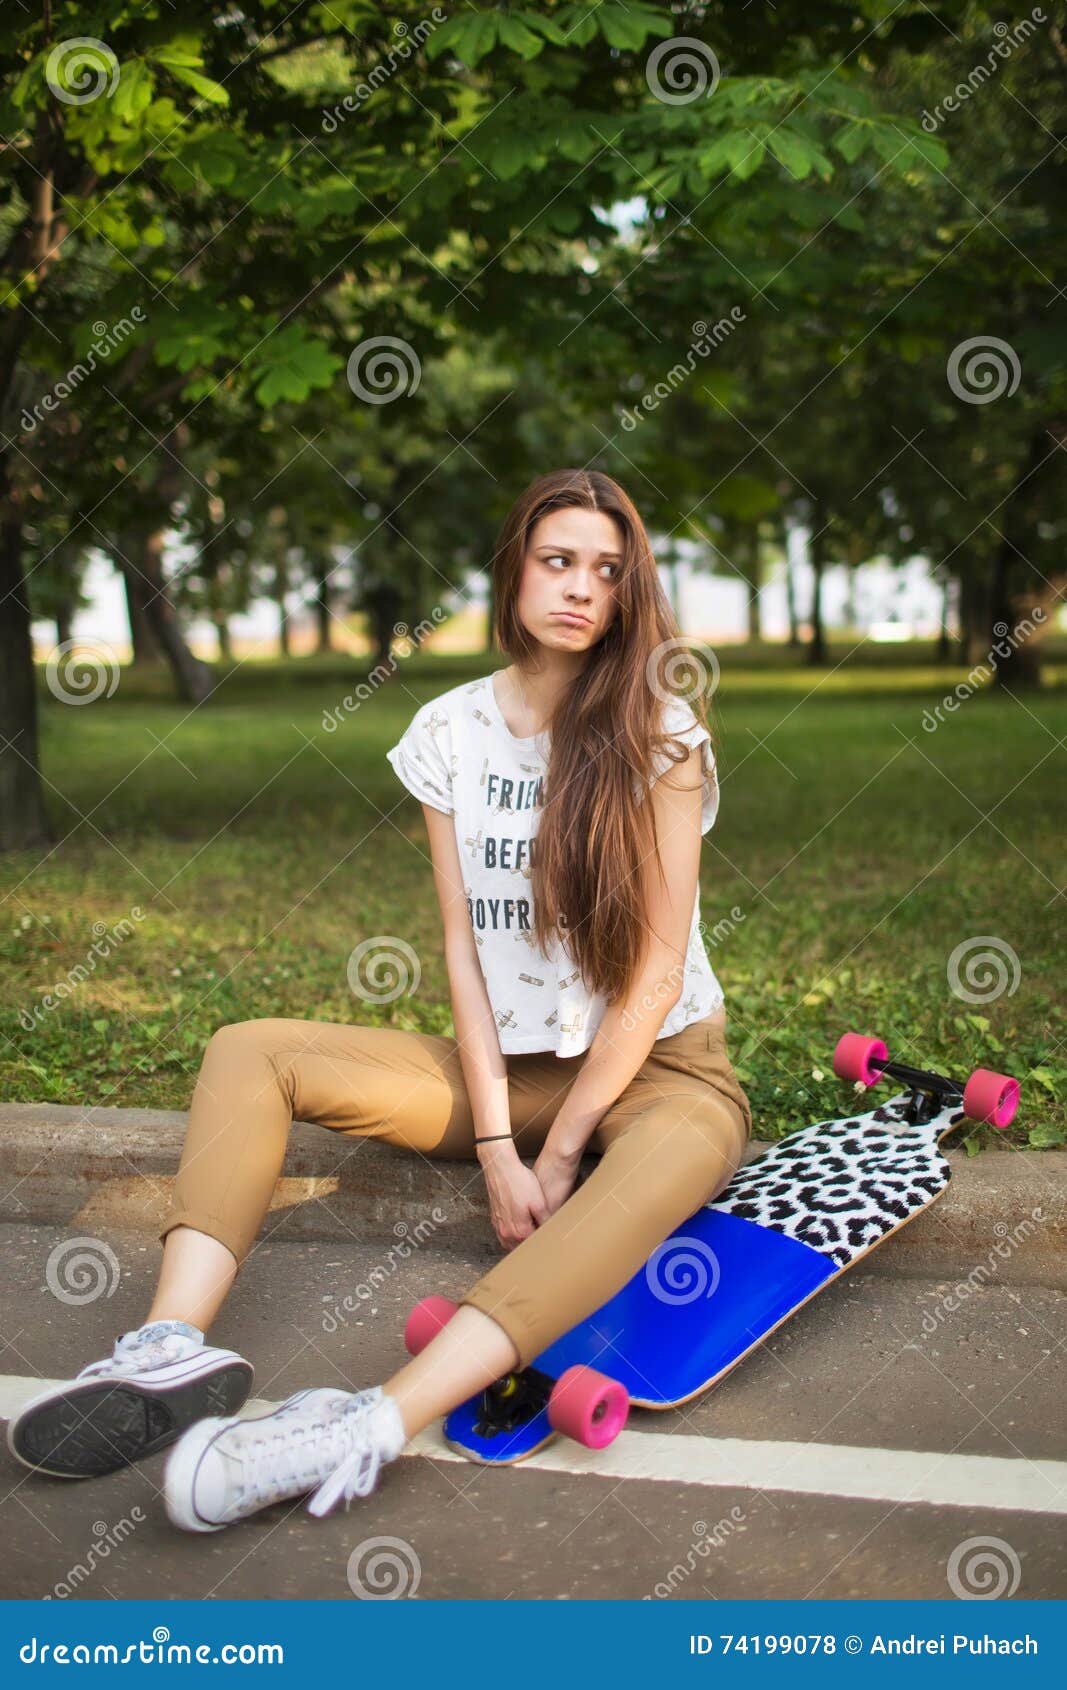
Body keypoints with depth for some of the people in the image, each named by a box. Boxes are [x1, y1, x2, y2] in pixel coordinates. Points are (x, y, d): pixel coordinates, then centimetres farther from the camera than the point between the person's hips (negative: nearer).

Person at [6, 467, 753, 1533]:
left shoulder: (658, 732, -10)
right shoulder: (450, 732, 0)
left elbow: (656, 965, -13)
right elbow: (462, 944, -3)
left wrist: (558, 1153, -16)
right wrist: (496, 1145, -13)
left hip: (652, 1065, -4)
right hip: (506, 1065, 4)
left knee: (685, 1148, -40)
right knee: (247, 1053, -10)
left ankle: (375, 1425, -53)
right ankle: (174, 1348, -32)